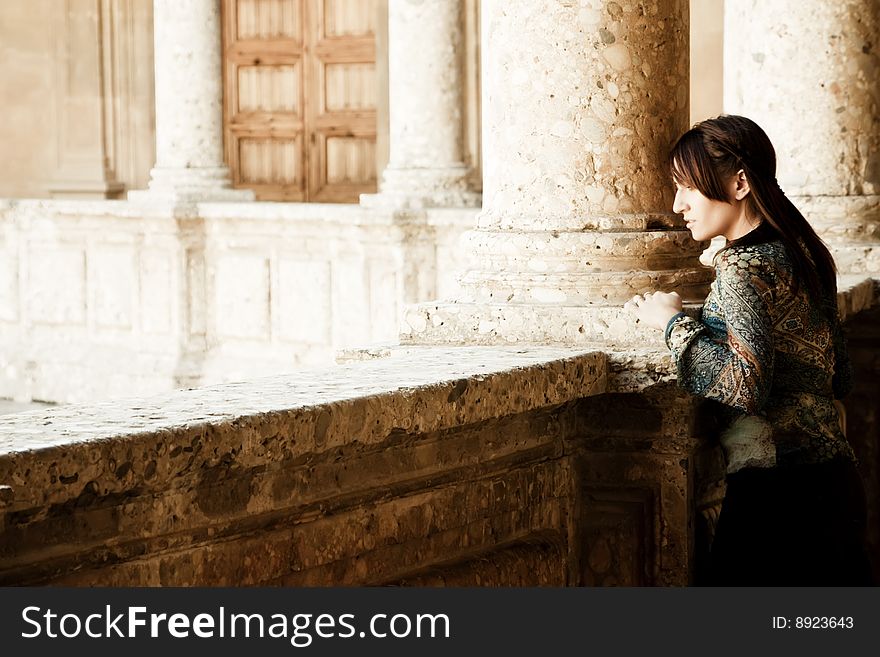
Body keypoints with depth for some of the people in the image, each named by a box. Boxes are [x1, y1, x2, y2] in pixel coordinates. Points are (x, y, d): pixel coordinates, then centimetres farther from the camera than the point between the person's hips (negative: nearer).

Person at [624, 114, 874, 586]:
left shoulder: (743, 265, -14)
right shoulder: (798, 252, 12)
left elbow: (744, 384, -26)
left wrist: (673, 321, -12)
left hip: (779, 490, -9)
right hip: (831, 474, 9)